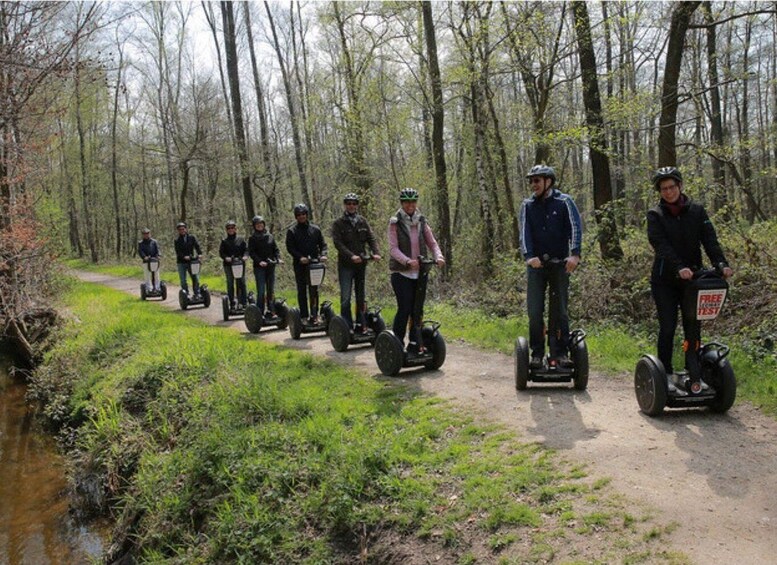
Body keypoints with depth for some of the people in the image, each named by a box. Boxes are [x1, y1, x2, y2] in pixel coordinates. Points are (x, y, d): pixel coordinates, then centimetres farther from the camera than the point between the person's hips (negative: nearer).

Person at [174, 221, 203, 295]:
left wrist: (199, 254, -23)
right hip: (181, 262, -1)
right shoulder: (177, 240, 1)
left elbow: (197, 246, -4)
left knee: (196, 278, -2)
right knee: (183, 281, 2)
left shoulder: (191, 237, 6)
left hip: (191, 261, 1)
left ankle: (197, 294, 4)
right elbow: (178, 251, -10)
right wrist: (184, 257, -28)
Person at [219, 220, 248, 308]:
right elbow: (221, 252, 3)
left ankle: (242, 302, 0)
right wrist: (226, 258, -16)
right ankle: (231, 303, 9)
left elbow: (246, 249, 6)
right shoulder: (224, 241, 8)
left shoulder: (240, 239, 8)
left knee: (241, 283, -3)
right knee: (230, 284, 4)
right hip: (228, 264, 0)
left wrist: (245, 256, -14)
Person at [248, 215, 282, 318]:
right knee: (261, 290, -8)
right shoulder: (252, 238, 2)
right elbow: (251, 252, -6)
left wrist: (278, 258, -5)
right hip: (259, 267, -4)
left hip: (271, 266, 4)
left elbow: (276, 249, 13)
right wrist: (259, 261, -20)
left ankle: (271, 310, 13)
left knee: (271, 290, 7)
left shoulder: (270, 236, 11)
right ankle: (260, 312, -5)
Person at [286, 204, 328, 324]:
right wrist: (300, 257, -17)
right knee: (301, 290, 5)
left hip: (314, 263, 1)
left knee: (314, 290, -2)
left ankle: (314, 315, 0)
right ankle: (304, 316, 10)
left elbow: (322, 244, 10)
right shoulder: (292, 231, 4)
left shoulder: (315, 229, 10)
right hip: (299, 264, -1)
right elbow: (289, 248, -2)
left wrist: (323, 254, -10)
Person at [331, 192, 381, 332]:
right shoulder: (338, 223, -1)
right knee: (346, 297, -8)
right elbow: (338, 243, -12)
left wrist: (375, 253, -15)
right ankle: (347, 327, -4)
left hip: (361, 263, 4)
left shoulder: (362, 221, 11)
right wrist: (351, 256, -25)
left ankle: (361, 325, 17)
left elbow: (371, 238, 4)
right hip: (346, 265, -4)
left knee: (361, 296, 10)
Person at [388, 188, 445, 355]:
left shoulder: (421, 221, 8)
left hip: (420, 272, 4)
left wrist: (438, 257, -14)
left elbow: (432, 243, 6)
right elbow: (393, 248, -12)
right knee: (404, 308, -9)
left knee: (417, 310, 7)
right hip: (401, 272, -4)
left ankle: (414, 345, 18)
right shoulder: (395, 222, -5)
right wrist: (407, 261, -29)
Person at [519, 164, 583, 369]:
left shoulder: (564, 202, 1)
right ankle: (537, 354, 6)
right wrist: (529, 256, -20)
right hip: (536, 264, 2)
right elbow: (525, 232, -4)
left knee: (560, 311, 2)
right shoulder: (528, 205, 7)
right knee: (534, 310, -2)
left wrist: (575, 254, -22)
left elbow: (575, 227, -8)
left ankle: (560, 353, 8)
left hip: (560, 264, -1)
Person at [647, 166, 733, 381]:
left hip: (692, 278, 2)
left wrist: (721, 263, -23)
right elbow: (661, 245, -17)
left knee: (693, 327, 3)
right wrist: (679, 267, -33)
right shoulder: (655, 215, -3)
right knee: (667, 327, -1)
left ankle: (694, 375, 11)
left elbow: (710, 239, -5)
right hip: (665, 280, -2)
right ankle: (665, 374, 9)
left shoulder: (697, 211, 6)